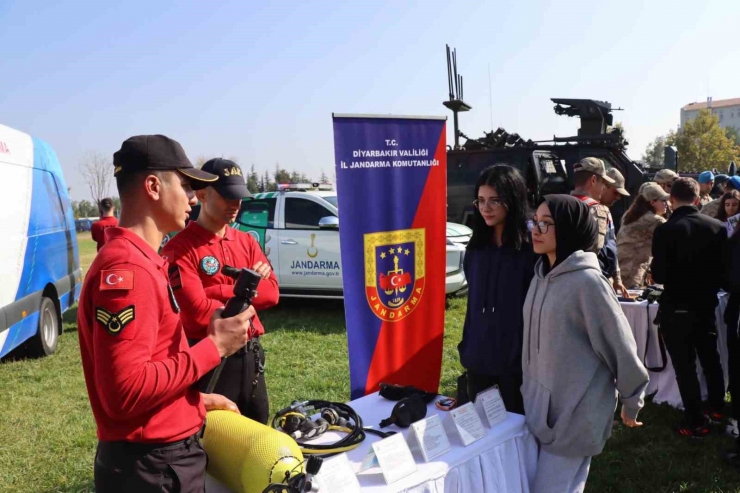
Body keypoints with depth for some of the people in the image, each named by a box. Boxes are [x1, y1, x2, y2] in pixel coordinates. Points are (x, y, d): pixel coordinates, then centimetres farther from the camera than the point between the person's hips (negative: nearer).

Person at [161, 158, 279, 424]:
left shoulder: (247, 241, 9)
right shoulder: (180, 248, -12)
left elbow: (271, 290, -2)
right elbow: (199, 310, -21)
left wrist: (220, 292, -14)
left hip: (251, 355, 6)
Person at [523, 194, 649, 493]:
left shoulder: (587, 281, -19)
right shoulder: (541, 275, 3)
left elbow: (621, 346, -12)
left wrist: (631, 403, -2)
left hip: (575, 412, -7)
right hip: (540, 406, 7)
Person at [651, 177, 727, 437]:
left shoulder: (665, 230, -19)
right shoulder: (717, 227, -6)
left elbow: (659, 275, -17)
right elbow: (724, 269, 0)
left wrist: (655, 269, 4)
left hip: (676, 308, -4)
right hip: (706, 305, 5)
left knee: (685, 366, 6)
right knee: (710, 358, 23)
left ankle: (696, 423, 13)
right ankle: (717, 408, 39)